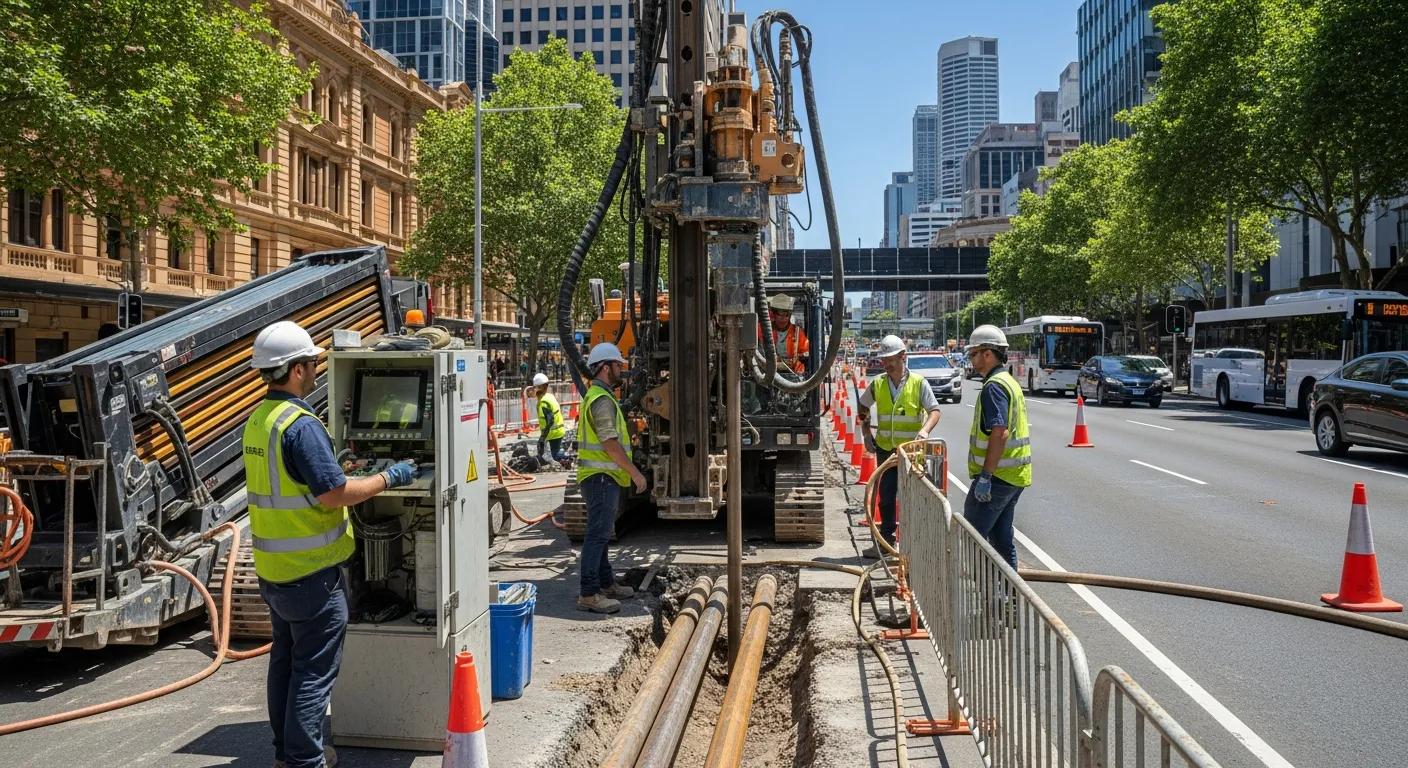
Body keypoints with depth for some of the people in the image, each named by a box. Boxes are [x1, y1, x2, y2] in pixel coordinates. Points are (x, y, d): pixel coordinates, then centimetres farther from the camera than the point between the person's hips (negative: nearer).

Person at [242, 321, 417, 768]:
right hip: (311, 571, -9)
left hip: (273, 568, 9)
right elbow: (334, 493, -23)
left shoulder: (257, 420, 8)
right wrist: (388, 479, -11)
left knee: (286, 659, 19)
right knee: (314, 669, 1)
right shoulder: (300, 424, -21)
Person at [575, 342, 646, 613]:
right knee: (597, 534, -11)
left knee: (600, 533, 18)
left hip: (600, 477, 11)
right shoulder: (602, 400, -16)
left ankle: (606, 584, 29)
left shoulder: (596, 396, 19)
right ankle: (589, 594, -10)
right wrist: (635, 473, -17)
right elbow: (610, 444, -21)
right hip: (601, 477, -11)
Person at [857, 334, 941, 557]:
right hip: (885, 449, 3)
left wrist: (925, 430, -28)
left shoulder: (919, 383, -6)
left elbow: (934, 411, -10)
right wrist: (867, 434, 10)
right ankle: (886, 540, 17)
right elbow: (863, 408, 18)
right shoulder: (877, 384, 3)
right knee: (886, 496, 8)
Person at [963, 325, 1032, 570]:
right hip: (1015, 476, 10)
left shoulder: (994, 386, -15)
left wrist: (985, 476, -25)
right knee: (1002, 538, 15)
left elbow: (999, 433, -25)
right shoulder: (1010, 382, 17)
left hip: (997, 476, -10)